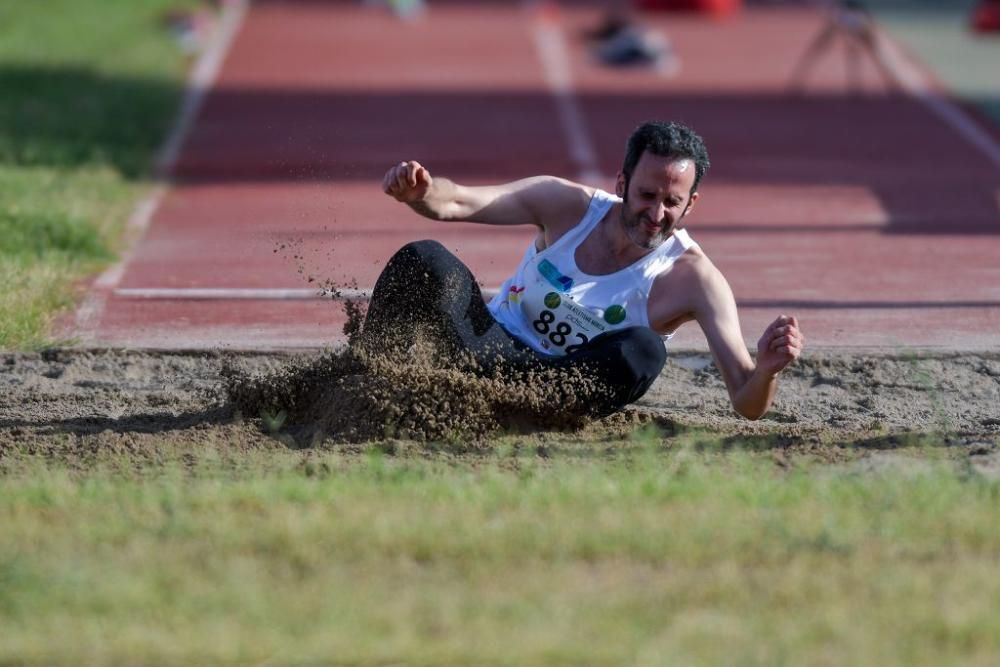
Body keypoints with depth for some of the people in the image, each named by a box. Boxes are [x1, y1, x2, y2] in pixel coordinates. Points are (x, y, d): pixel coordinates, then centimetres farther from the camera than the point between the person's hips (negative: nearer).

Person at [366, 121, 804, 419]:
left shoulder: (694, 280, -13)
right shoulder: (570, 206, -5)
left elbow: (747, 406, -19)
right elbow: (453, 203, -7)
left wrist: (767, 369, -42)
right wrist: (419, 191, -31)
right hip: (487, 348, 1)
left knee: (643, 349, -35)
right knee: (426, 260, -26)